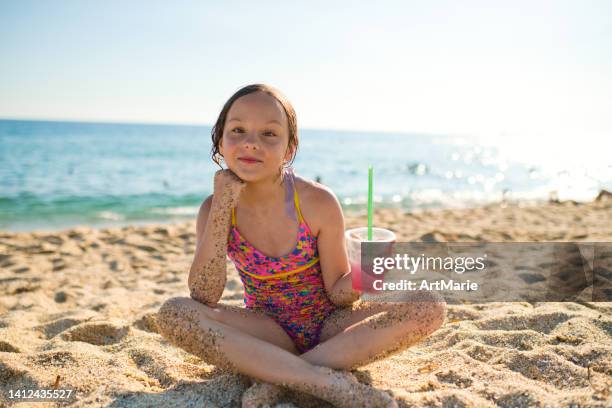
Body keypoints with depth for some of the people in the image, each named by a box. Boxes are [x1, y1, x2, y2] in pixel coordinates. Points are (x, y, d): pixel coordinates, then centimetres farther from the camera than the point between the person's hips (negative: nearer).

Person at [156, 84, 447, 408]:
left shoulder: (319, 203, -16)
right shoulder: (215, 208, -10)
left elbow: (337, 293, -8)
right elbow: (203, 298, -20)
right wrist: (222, 207, -26)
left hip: (328, 325, 0)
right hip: (268, 332, 0)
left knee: (431, 308, -22)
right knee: (172, 314, -27)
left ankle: (278, 375, -24)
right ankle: (328, 381, -28)